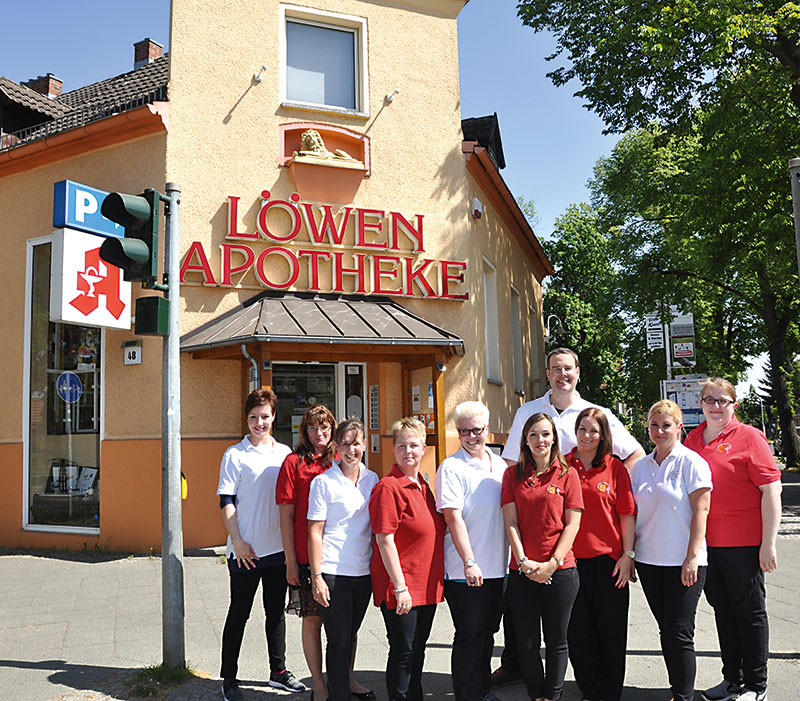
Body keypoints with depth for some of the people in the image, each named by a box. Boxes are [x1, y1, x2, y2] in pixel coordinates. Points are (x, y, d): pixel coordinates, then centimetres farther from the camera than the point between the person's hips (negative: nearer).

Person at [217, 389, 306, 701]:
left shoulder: (284, 453, 8)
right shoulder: (235, 454, -4)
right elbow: (226, 502, -6)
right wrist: (237, 542, -13)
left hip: (277, 548, 4)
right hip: (245, 550, -4)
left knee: (276, 611, 14)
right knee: (239, 613, 5)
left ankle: (278, 671, 28)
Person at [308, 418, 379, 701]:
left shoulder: (372, 479, 6)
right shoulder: (324, 482, -9)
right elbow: (314, 532, -8)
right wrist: (316, 576, -12)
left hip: (364, 572, 5)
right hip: (334, 574, -5)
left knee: (350, 634, 18)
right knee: (339, 640, 1)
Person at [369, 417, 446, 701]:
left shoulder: (422, 486, 11)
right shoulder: (388, 487, -14)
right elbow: (384, 540, -18)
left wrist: (436, 581, 16)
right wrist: (400, 587, -19)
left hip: (427, 586, 8)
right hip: (400, 587, -8)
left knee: (418, 648, 18)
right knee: (403, 651, 2)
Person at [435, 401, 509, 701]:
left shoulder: (499, 464, 10)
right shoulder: (451, 467, -10)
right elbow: (454, 518, -15)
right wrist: (469, 562, -19)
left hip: (498, 566, 6)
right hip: (466, 571, -6)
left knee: (487, 632, 17)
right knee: (470, 636, 3)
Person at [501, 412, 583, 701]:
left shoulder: (567, 474, 1)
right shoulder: (513, 474, 5)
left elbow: (572, 524, -3)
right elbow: (511, 523, 1)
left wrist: (553, 562, -10)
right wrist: (523, 562, -9)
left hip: (560, 571, -1)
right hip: (522, 572, 1)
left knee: (556, 640, 9)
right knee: (526, 643, 7)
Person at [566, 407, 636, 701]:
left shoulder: (615, 467, 1)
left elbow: (627, 514, 2)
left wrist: (627, 555, -4)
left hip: (608, 559, -1)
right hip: (571, 560, 1)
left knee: (611, 631, 7)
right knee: (577, 632, 8)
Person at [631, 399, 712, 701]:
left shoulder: (691, 462, -5)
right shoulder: (641, 466, 11)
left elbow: (700, 510, -10)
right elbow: (633, 513, 15)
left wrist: (692, 557, -15)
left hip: (683, 562, -5)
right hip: (648, 560, 5)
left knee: (680, 633, -3)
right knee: (665, 630, 11)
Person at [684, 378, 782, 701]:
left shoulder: (749, 437, -7)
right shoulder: (692, 440, 9)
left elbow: (771, 490, -11)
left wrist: (768, 544, -15)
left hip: (743, 542, -5)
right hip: (706, 541, 5)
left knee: (750, 610, 6)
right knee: (722, 608, 14)